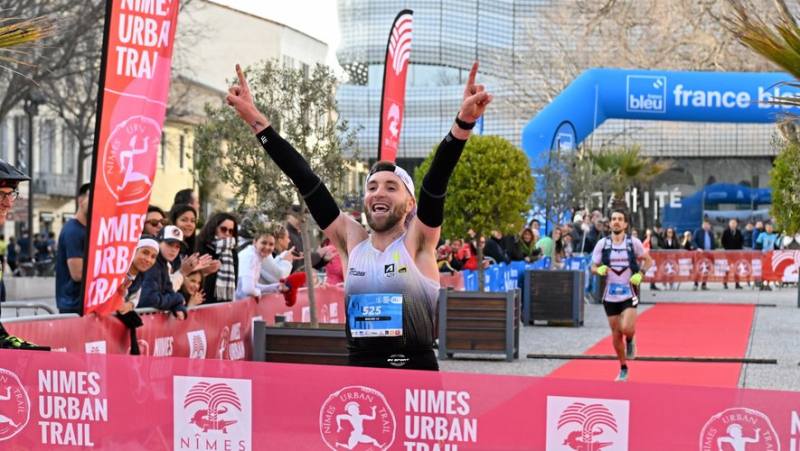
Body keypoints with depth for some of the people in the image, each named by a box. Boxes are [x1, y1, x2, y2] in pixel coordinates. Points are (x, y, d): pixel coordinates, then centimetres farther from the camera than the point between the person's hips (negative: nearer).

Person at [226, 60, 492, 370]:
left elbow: (436, 180, -16)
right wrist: (255, 120, -1)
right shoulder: (351, 240, 7)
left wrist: (463, 122, -30)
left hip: (416, 372, -3)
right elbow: (306, 181, 2)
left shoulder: (418, 242, -1)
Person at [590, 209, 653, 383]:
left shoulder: (634, 242, -2)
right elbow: (593, 267, 7)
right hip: (610, 295, 2)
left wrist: (640, 274, -8)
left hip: (629, 293, -2)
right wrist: (599, 270, -17)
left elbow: (648, 260, 10)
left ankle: (631, 339, 17)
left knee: (626, 328, -21)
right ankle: (623, 369, 23)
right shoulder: (602, 243, 0)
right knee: (616, 334, 7)